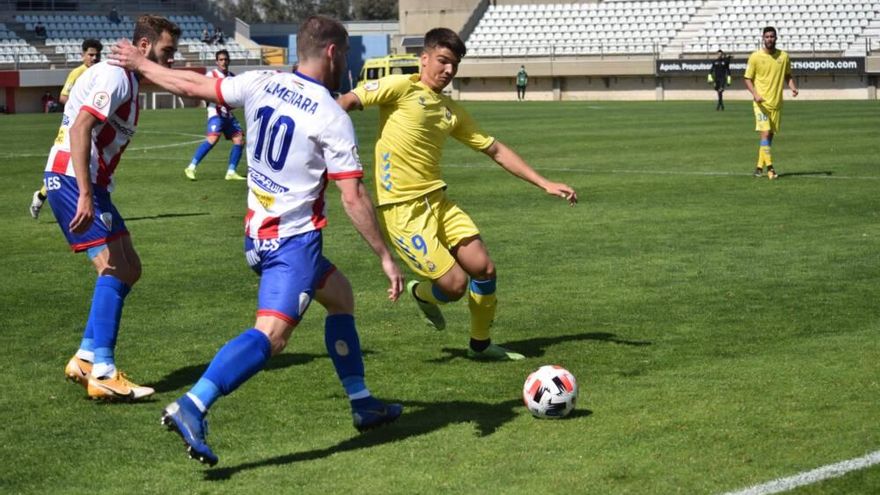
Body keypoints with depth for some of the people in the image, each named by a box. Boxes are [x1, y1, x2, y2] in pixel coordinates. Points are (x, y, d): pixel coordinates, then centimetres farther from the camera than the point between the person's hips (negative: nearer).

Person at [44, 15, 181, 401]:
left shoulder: (128, 81, 19)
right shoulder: (114, 77, -14)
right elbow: (80, 129, -25)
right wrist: (85, 196, -32)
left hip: (88, 184, 11)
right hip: (72, 180, -11)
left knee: (128, 269, 10)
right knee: (113, 268, -17)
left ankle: (86, 358, 11)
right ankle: (102, 373, -20)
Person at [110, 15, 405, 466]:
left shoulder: (260, 84, 2)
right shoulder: (332, 118, -15)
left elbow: (191, 86, 11)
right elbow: (353, 198, -17)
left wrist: (139, 64, 27)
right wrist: (386, 258, -9)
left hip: (259, 233, 9)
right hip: (294, 240, -9)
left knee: (340, 295, 24)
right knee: (272, 334, -18)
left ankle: (362, 405, 30)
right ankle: (192, 407, -34)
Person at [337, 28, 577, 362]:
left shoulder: (452, 112, 13)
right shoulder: (402, 88, -7)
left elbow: (496, 150, 18)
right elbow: (348, 101, -14)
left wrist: (545, 184, 15)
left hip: (437, 201, 7)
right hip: (402, 210, -7)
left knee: (484, 269, -2)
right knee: (455, 284, -12)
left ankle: (481, 344, 22)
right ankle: (423, 294, 25)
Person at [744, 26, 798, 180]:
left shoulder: (783, 56, 5)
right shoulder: (755, 57, -4)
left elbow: (788, 76, 17)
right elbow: (748, 79, 0)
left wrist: (793, 88, -3)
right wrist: (755, 94, -17)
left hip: (777, 102, 4)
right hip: (761, 102, -4)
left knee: (770, 135, 9)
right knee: (765, 133, -16)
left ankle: (760, 166, 20)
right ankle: (769, 167, -18)